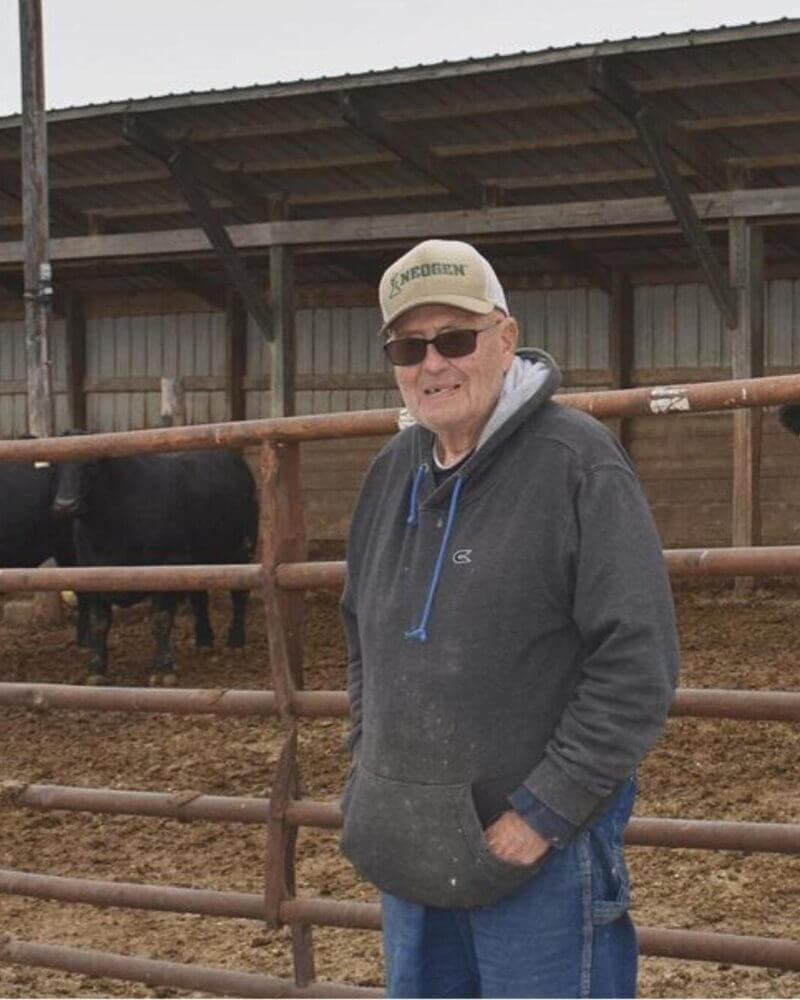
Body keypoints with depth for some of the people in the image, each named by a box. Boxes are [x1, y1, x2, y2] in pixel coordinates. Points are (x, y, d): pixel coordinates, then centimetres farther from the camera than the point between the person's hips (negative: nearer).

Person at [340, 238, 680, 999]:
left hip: (541, 851, -7)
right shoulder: (393, 473, 7)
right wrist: (367, 787, 10)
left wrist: (544, 814, -18)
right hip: (411, 848, 7)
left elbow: (637, 661, -18)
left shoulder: (578, 461, -14)